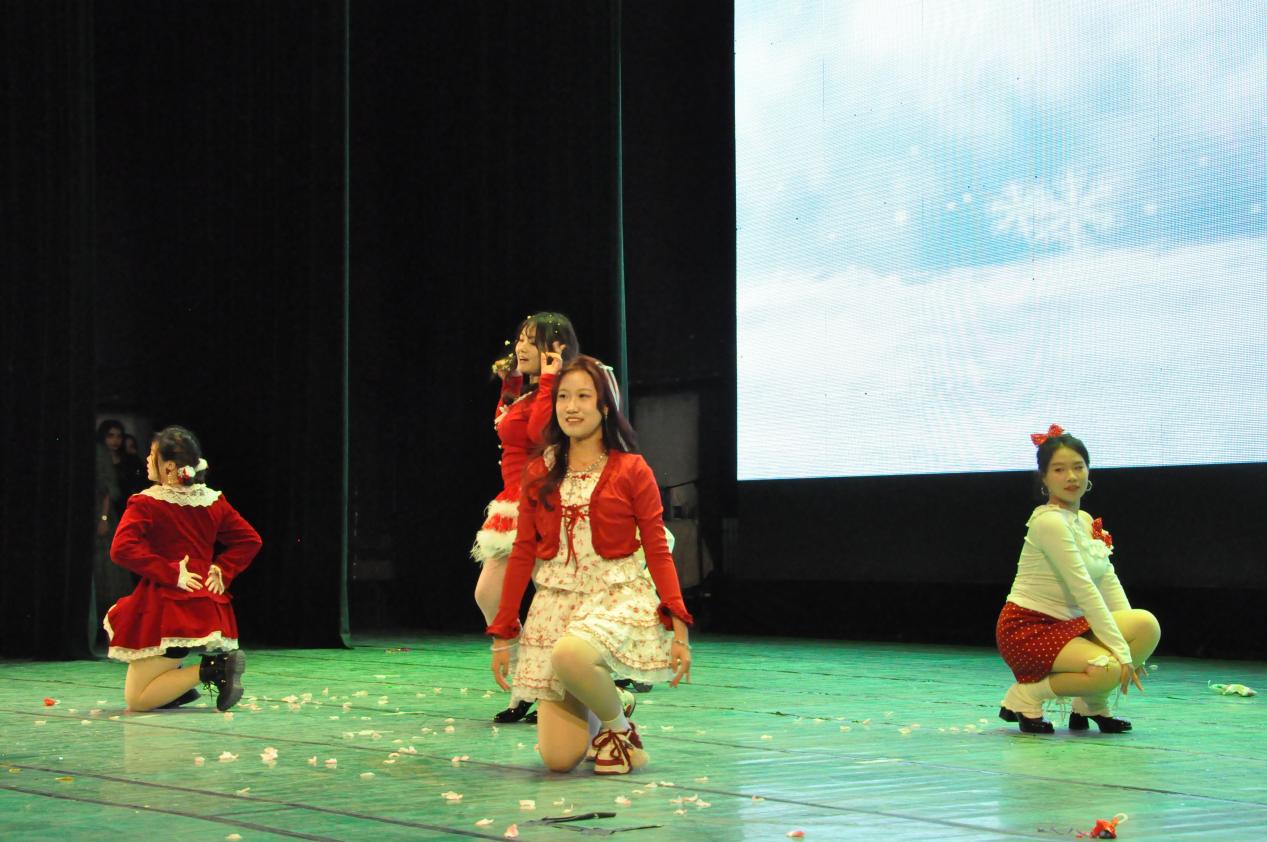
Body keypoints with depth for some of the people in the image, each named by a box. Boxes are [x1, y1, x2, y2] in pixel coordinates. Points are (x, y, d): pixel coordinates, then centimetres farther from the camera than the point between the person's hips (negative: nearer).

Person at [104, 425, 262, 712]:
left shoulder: (146, 504, -10)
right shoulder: (213, 501, 7)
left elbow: (122, 549, -23)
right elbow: (250, 540, 11)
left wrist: (170, 573, -17)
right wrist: (222, 571, 6)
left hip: (166, 611, -7)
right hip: (206, 610, 7)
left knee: (136, 700, -1)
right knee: (115, 618, 30)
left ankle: (210, 671, -15)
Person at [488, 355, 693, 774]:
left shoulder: (632, 471, -1)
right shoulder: (538, 475, 8)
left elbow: (658, 552, -2)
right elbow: (522, 554, 10)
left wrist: (679, 627, -13)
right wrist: (502, 634, 7)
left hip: (618, 598, -3)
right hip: (555, 601, 3)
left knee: (571, 654, -40)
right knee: (558, 758, -9)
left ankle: (619, 726, -7)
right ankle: (596, 719, 29)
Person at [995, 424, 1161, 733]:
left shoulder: (1085, 521, 12)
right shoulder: (1048, 521, -16)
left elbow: (1108, 582, 8)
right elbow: (1083, 589, -21)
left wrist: (1127, 644, -4)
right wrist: (1121, 650, -23)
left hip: (1068, 624, 8)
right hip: (1027, 628, -8)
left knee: (1147, 625, -12)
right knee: (1106, 670, -31)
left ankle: (1091, 704, 4)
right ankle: (1026, 694, -7)